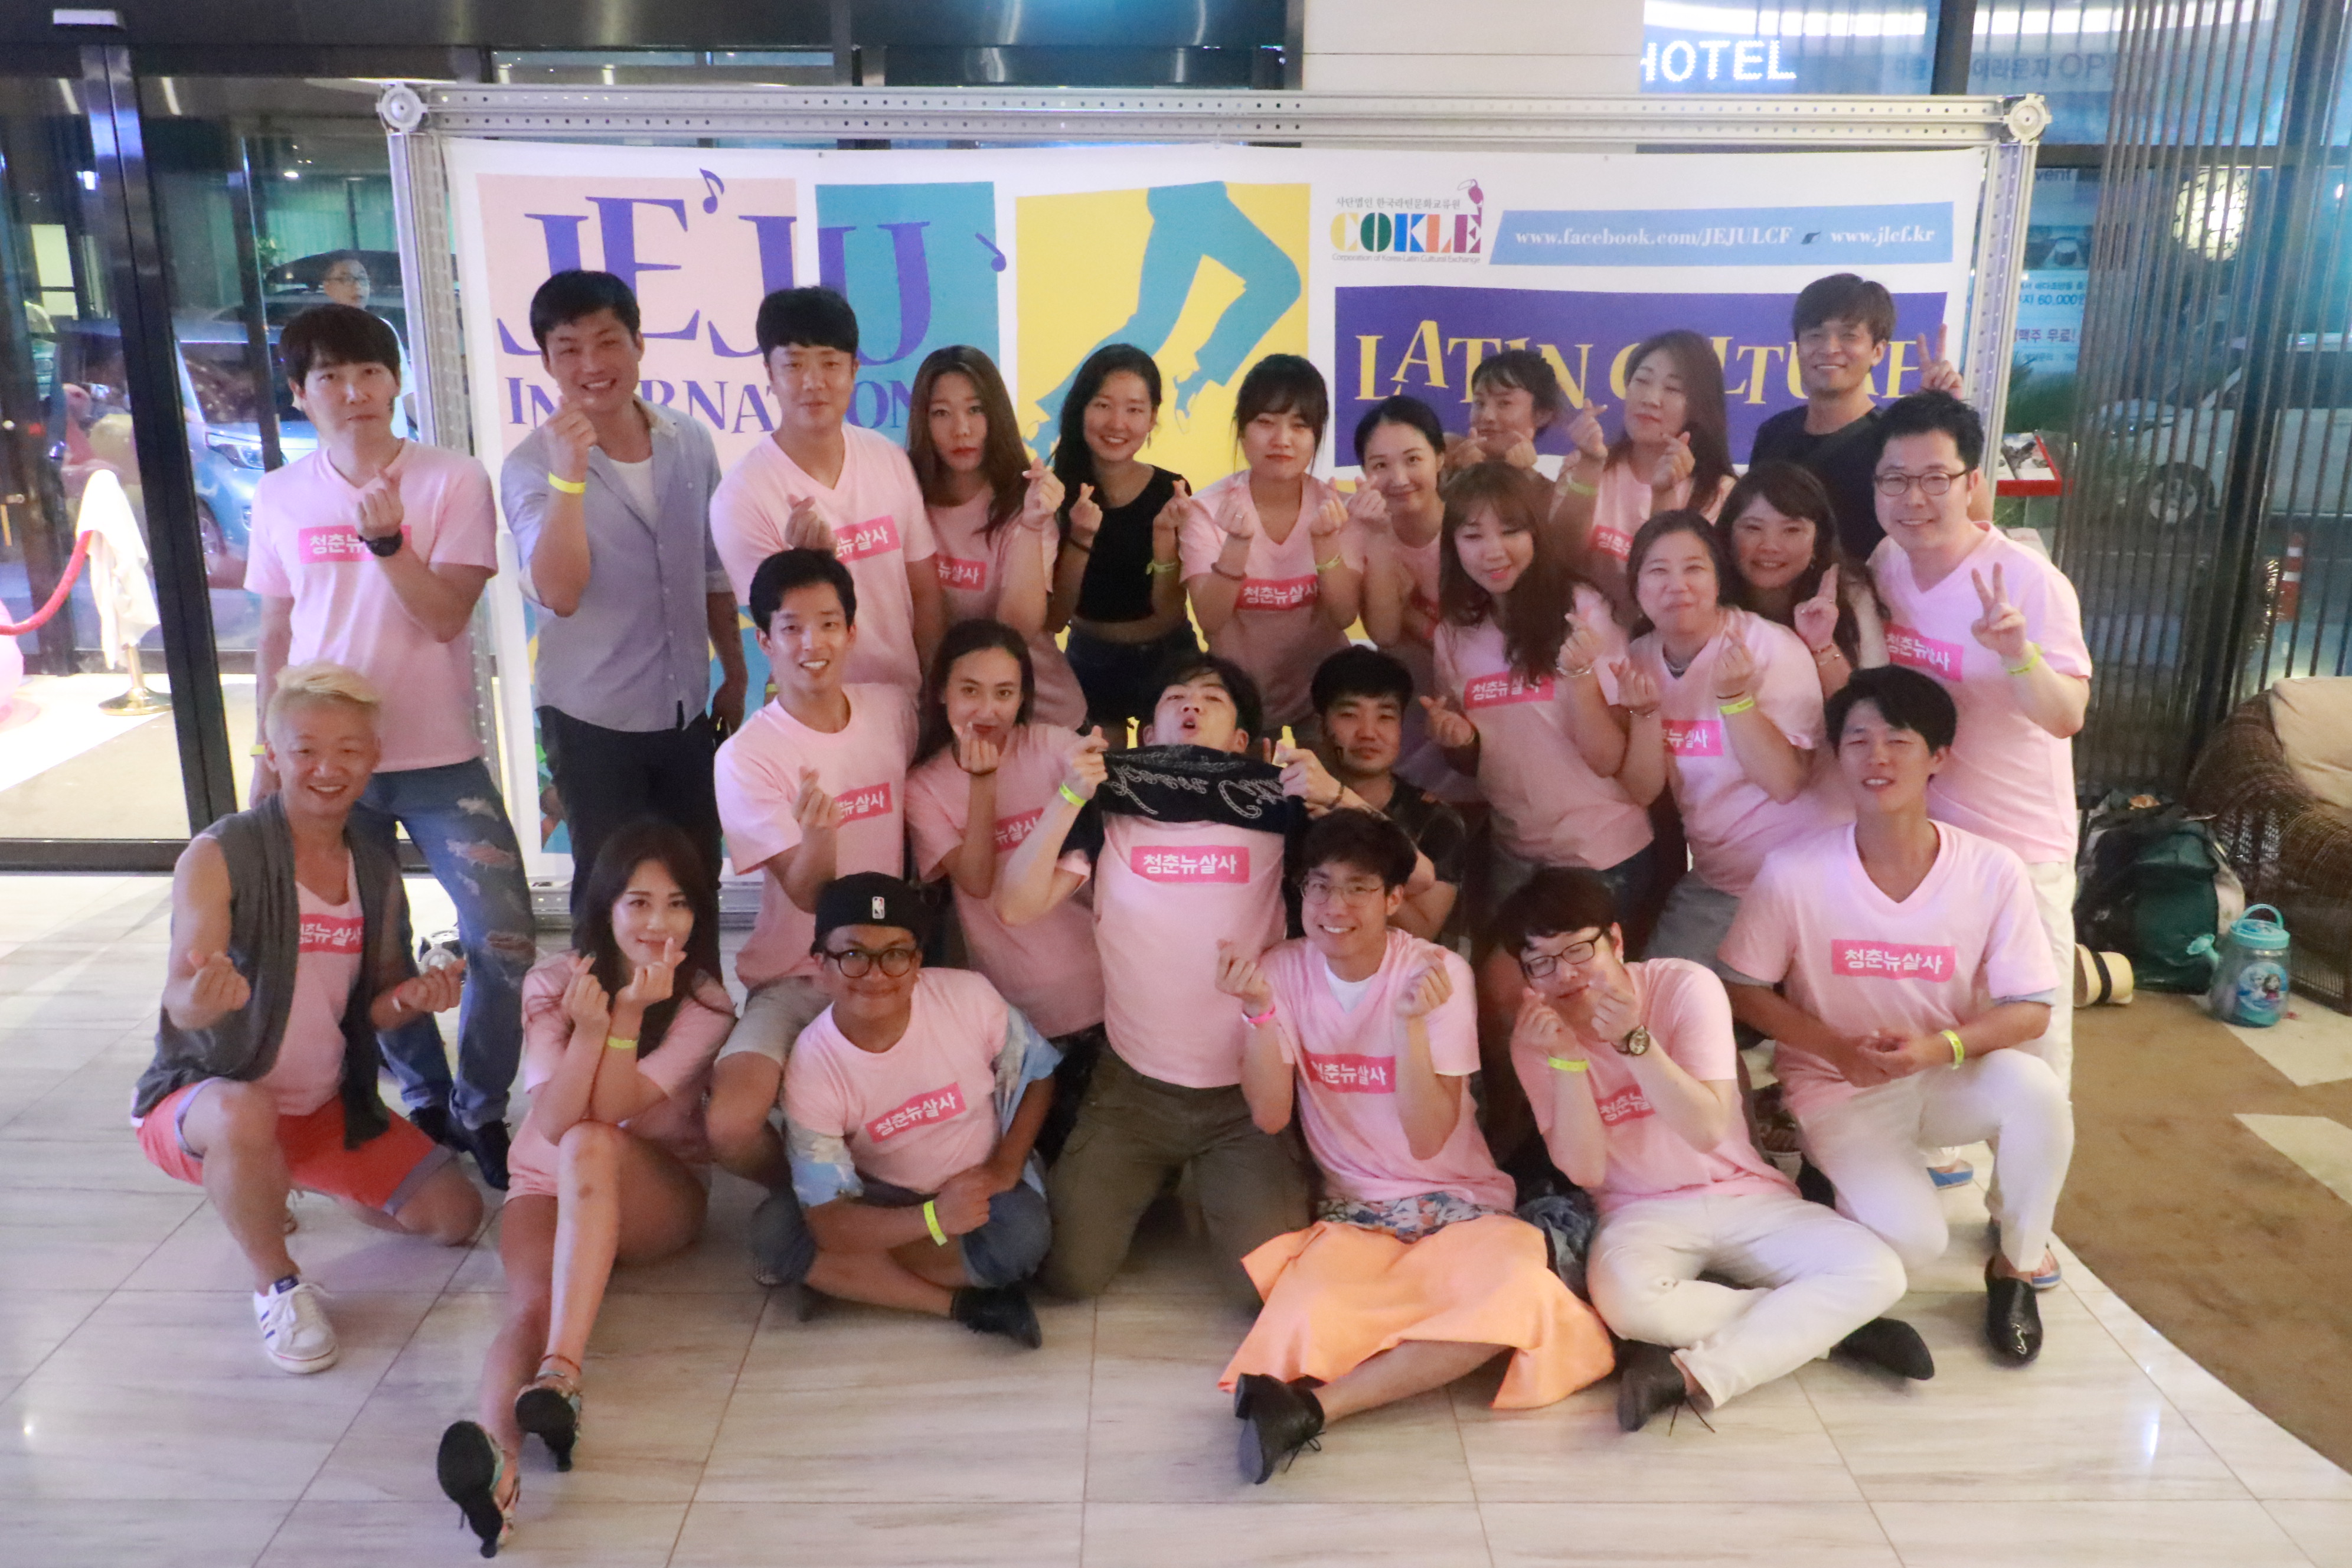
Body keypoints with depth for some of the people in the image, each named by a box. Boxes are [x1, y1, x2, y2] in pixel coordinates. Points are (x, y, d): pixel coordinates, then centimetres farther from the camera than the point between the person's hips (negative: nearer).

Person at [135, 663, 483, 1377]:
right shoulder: (219, 857, -19)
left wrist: (412, 998, -17)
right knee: (245, 1116, -41)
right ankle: (277, 1286, -12)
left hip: (329, 1104, 6)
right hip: (198, 1100, -6)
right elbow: (180, 1002, -27)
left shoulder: (378, 872, 0)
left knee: (455, 1217, 0)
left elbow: (377, 1002, 6)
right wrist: (203, 996, -51)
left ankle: (289, 1180, 27)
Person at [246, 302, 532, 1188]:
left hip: (440, 759, -3)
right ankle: (426, 1103, 31)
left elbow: (444, 616, -12)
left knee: (503, 944, -8)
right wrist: (267, 754, 9)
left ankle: (481, 1112, 13)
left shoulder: (453, 482, -6)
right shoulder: (281, 498, 5)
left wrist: (385, 535, -25)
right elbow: (275, 635, 10)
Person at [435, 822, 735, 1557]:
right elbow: (551, 1123, -18)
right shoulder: (553, 983, -7)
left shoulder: (704, 1003, -10)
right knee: (533, 1301, -32)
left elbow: (612, 1113, -20)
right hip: (547, 1186, 1)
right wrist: (588, 1026, -32)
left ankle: (560, 1374, -50)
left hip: (659, 1195, -1)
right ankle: (496, 1449, -61)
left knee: (591, 1145, -37)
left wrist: (626, 1015, -32)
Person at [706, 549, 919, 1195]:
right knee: (731, 1128, -26)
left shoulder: (892, 709, 0)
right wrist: (816, 834, -39)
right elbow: (808, 894, -18)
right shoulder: (747, 755, -13)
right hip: (795, 979, -3)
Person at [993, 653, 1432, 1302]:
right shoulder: (1109, 811, -2)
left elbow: (1415, 876, -9)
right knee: (1070, 1273, -3)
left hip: (1248, 1092, -1)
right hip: (1133, 1087, 1)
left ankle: (1220, 1189, 23)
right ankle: (1156, 1177, 26)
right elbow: (1015, 907, -11)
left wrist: (1335, 795, -22)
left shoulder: (1273, 808, -3)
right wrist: (1069, 798, -19)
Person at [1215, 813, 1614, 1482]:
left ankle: (1311, 1404, -32)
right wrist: (1258, 1010, -23)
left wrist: (1412, 1022, -28)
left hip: (1457, 1202, 0)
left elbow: (1427, 1141, -15)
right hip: (1349, 1210, 0)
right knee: (1308, 1322, -37)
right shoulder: (1283, 971, -2)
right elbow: (1270, 1118, -10)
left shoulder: (1437, 974, -9)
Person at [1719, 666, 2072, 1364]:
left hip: (1948, 1075, 2)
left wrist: (1939, 1047, -26)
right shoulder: (1793, 872, -17)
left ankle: (2018, 1265, -2)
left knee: (2035, 1087, -31)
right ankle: (1837, 1180, 13)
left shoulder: (1993, 872, -13)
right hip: (1839, 1090, -2)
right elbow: (1744, 989, -6)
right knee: (1912, 1241, -25)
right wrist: (1839, 1048, -20)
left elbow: (2030, 1010, -8)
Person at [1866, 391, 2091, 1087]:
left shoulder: (2029, 581, -20)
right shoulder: (1883, 566, -3)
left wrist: (2019, 653, -43)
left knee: (2030, 1031, 8)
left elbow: (2068, 719, -26)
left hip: (2016, 845, -5)